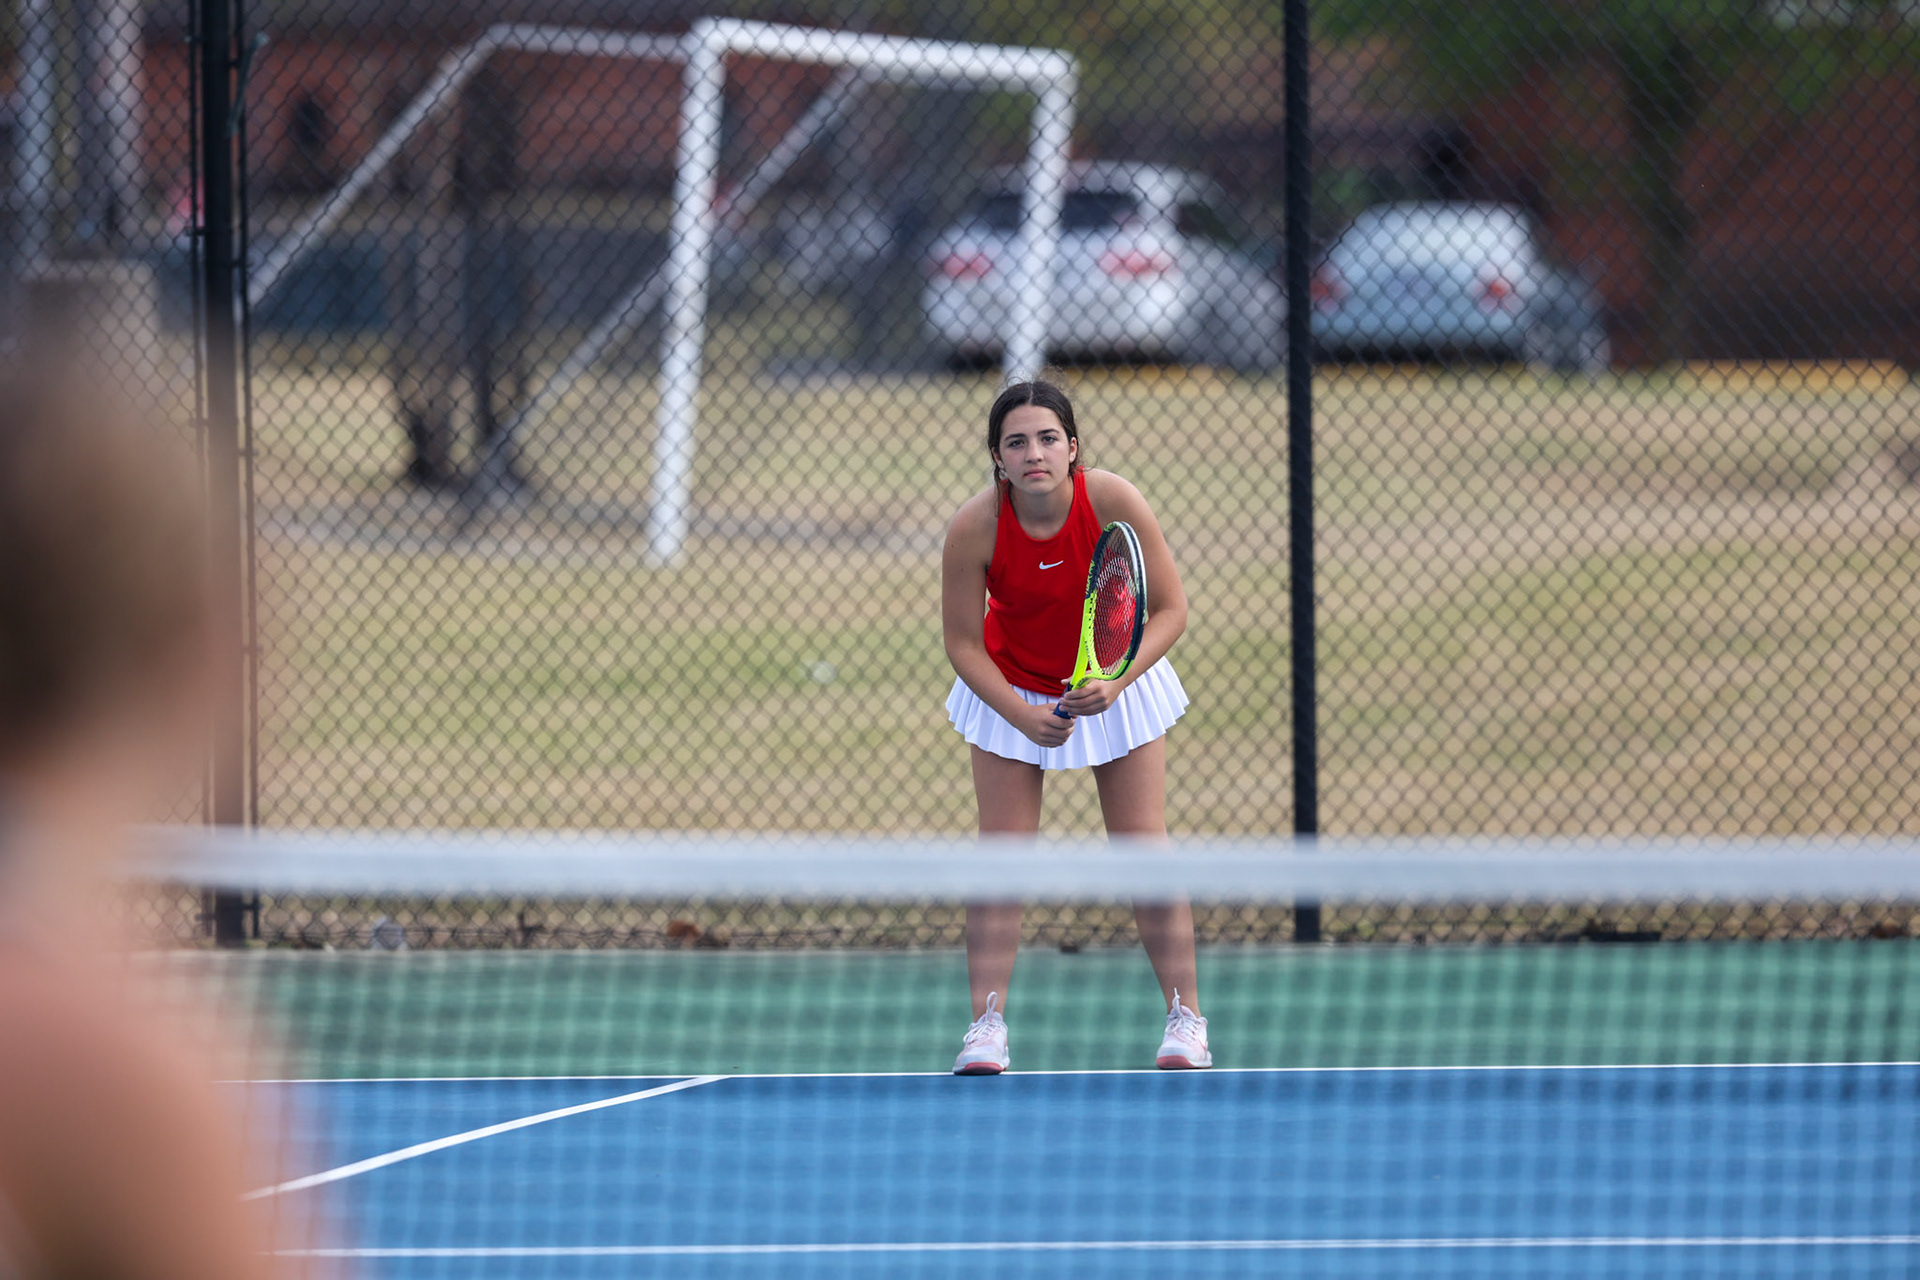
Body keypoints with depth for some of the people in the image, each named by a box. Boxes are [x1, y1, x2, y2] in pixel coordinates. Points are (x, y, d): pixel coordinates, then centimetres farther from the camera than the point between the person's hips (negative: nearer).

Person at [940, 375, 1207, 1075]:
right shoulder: (975, 527, -26)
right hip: (1011, 693, 0)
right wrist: (1023, 716, -27)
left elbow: (1170, 609, -18)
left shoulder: (1115, 503, -27)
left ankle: (1185, 1019, 6)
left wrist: (1116, 681, -32)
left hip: (1116, 681, 0)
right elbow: (963, 642, -15)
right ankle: (987, 1025, -5)